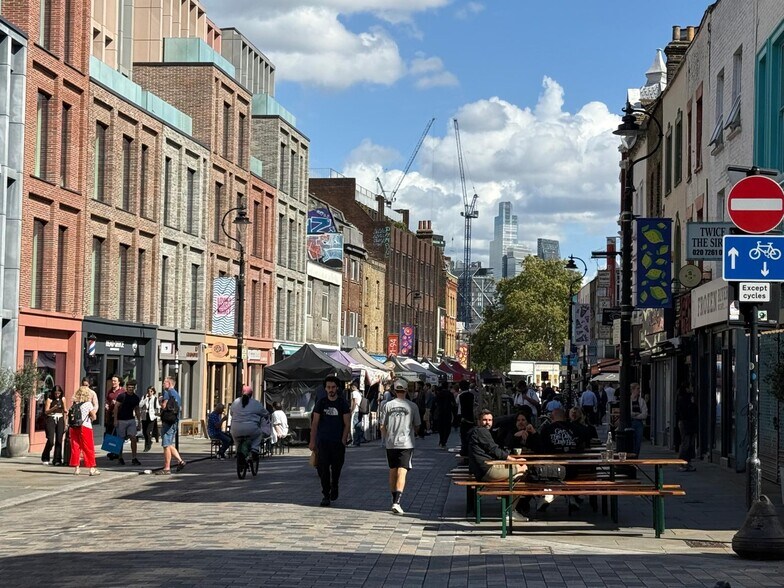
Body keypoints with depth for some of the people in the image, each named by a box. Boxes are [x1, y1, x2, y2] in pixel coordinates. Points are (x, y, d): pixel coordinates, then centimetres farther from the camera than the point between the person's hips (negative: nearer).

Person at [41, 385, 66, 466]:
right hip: (51, 420, -4)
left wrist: (65, 423, 12)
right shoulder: (49, 400, -1)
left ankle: (57, 460, 3)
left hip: (60, 420, 4)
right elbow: (46, 412, -5)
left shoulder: (62, 399, 11)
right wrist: (53, 408, -21)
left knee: (59, 441, -2)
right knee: (50, 441, -10)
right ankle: (45, 459, 7)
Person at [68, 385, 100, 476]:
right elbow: (94, 417, 1)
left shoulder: (73, 404, 8)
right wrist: (95, 410, 18)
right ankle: (92, 468, 5)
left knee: (75, 448, 8)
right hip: (85, 427, -4)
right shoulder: (88, 404, -3)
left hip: (73, 427, 4)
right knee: (89, 449, 4)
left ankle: (76, 467, 9)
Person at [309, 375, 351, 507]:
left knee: (336, 468, 7)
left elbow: (347, 424, 2)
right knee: (323, 468, -7)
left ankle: (334, 486, 35)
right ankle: (326, 495, -2)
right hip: (322, 441, 0)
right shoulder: (321, 403, 5)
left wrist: (343, 440, -8)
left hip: (338, 442, 0)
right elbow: (315, 423, 6)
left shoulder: (342, 403, 2)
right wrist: (312, 441, -1)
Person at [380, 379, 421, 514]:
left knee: (392, 472, 15)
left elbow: (382, 426, 3)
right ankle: (397, 502, -20)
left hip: (390, 444, 3)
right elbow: (417, 426, 5)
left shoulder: (388, 405, 0)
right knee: (402, 473, -6)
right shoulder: (412, 406, -4)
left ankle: (394, 501, 24)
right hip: (406, 443, -2)